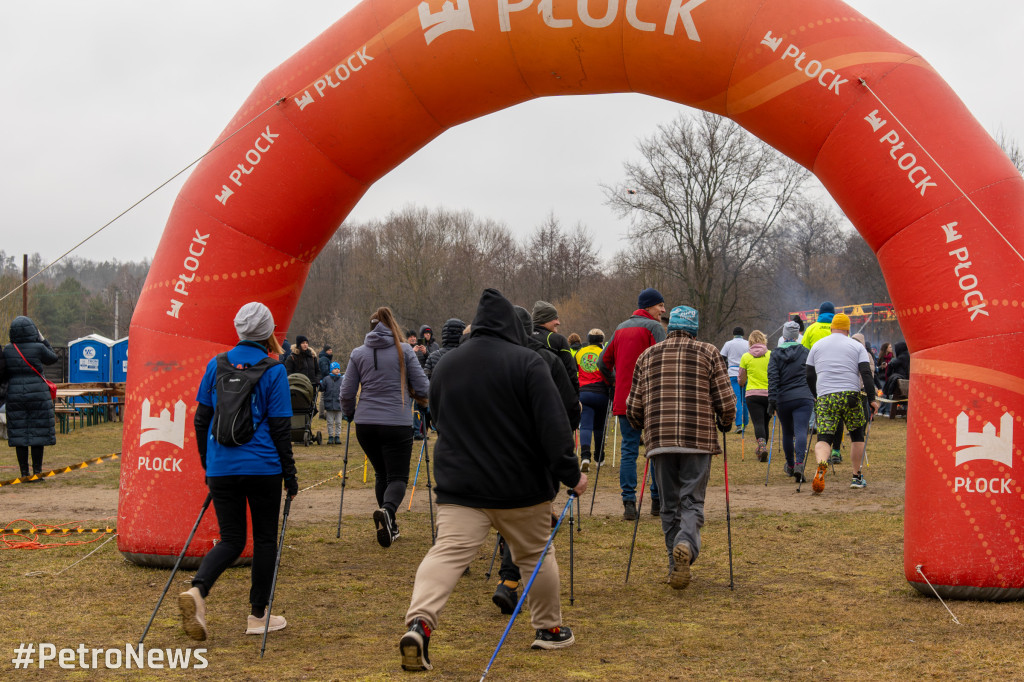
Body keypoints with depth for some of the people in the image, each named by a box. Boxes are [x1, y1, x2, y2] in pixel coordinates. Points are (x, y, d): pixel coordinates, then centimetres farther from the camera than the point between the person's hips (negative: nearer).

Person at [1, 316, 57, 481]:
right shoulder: (38, 348, -9)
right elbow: (52, 358, 9)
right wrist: (43, 340, 14)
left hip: (15, 396, 3)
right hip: (38, 396, -3)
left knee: (19, 434, 7)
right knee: (38, 434, 4)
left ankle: (24, 473, 7)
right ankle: (37, 472, 4)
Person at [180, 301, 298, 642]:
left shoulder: (216, 365, 5)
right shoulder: (273, 370, -6)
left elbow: (201, 419, 8)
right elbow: (280, 427, -6)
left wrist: (207, 464, 19)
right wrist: (290, 474, 1)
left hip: (222, 469, 4)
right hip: (262, 469, -3)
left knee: (231, 539, 11)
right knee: (264, 539, 11)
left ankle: (197, 590, -15)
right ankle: (259, 616, 16)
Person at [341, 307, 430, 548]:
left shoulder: (358, 354, 5)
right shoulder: (404, 350, 0)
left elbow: (346, 393, 4)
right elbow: (423, 387, -2)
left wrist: (348, 414, 23)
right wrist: (419, 399, 20)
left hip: (365, 424, 3)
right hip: (397, 424, -3)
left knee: (382, 474, 20)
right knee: (398, 476, 0)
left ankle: (390, 527, 21)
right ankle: (387, 510, -31)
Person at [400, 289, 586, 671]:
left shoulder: (445, 366, 9)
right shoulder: (526, 363, -9)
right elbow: (553, 425, -14)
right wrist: (570, 474, -10)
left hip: (459, 485, 3)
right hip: (521, 484, -3)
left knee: (447, 552, -7)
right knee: (536, 554, 15)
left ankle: (419, 622, -27)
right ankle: (550, 629, 27)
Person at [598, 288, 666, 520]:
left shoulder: (620, 329, 16)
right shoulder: (653, 327, -5)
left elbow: (603, 362, 19)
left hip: (623, 400, 5)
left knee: (629, 450, 5)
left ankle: (629, 503, -1)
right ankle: (657, 500, 11)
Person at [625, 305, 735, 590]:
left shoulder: (647, 356, 13)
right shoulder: (708, 353, 7)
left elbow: (633, 409, 11)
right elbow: (726, 403, 2)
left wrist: (647, 428, 30)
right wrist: (724, 424, 21)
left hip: (660, 441, 2)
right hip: (698, 440, -2)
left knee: (669, 504, 12)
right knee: (692, 501, 2)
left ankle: (676, 565, 11)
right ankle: (686, 543, -25)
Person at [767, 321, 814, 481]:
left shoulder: (775, 354, 4)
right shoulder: (805, 352, 6)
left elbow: (773, 379, -5)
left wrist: (772, 401, -7)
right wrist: (814, 395, 21)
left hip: (783, 399, 1)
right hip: (803, 398, -1)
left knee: (787, 433, 16)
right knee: (801, 431, -10)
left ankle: (790, 466, 30)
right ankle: (799, 464, -30)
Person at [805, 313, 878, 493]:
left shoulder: (817, 346, 15)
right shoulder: (857, 346, 10)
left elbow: (809, 376, 16)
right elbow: (866, 373, -1)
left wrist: (816, 396, 30)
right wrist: (872, 399, 0)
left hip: (825, 397, 1)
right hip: (850, 395, 0)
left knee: (824, 437, -5)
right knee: (857, 434, 18)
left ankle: (821, 465, -37)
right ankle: (857, 477, 19)